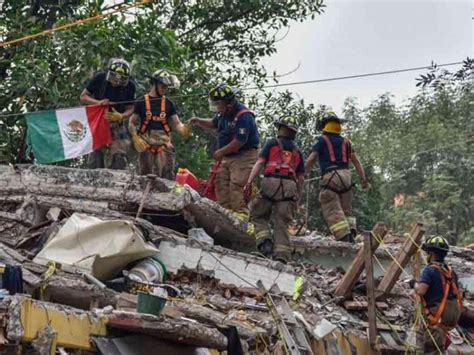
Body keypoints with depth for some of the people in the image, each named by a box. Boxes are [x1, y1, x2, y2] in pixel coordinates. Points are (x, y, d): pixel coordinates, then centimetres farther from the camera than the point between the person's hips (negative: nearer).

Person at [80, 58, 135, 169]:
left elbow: (129, 109, -3)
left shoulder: (129, 86, -9)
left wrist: (120, 116, -25)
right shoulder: (100, 79, -11)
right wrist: (98, 102, -22)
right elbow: (83, 97, -4)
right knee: (96, 154, -6)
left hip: (116, 124, 1)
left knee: (119, 156, -10)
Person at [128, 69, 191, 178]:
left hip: (164, 144, 1)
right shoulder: (141, 103, 5)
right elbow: (132, 123, 6)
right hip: (146, 145, -1)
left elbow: (177, 123, 5)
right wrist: (136, 139, -12)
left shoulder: (169, 104, 10)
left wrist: (184, 130, -19)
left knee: (167, 176, -11)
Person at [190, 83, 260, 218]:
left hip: (244, 156, -9)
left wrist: (221, 152, -14)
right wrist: (198, 121, 6)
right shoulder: (224, 112, 6)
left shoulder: (243, 116, -22)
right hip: (228, 156, 9)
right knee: (221, 182, 4)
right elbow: (213, 124, 26)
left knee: (236, 186, -16)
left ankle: (241, 214, -15)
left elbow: (239, 142, -24)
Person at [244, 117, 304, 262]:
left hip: (271, 181, -3)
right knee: (282, 222, 4)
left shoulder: (272, 143, 13)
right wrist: (297, 197, 22)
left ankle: (264, 240, -14)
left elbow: (259, 162, 0)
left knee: (258, 215, 10)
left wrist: (249, 183, -6)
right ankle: (282, 255, -7)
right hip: (289, 186, 3)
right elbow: (301, 178, 18)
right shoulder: (297, 152, 24)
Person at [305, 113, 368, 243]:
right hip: (346, 175, 5)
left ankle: (344, 237, -20)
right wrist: (363, 180, 12)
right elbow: (356, 162, 13)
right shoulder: (346, 142, 19)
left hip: (330, 176, -5)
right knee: (346, 209, 15)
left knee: (333, 211, -6)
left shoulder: (322, 141, 7)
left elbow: (310, 160, -1)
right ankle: (351, 234, -4)